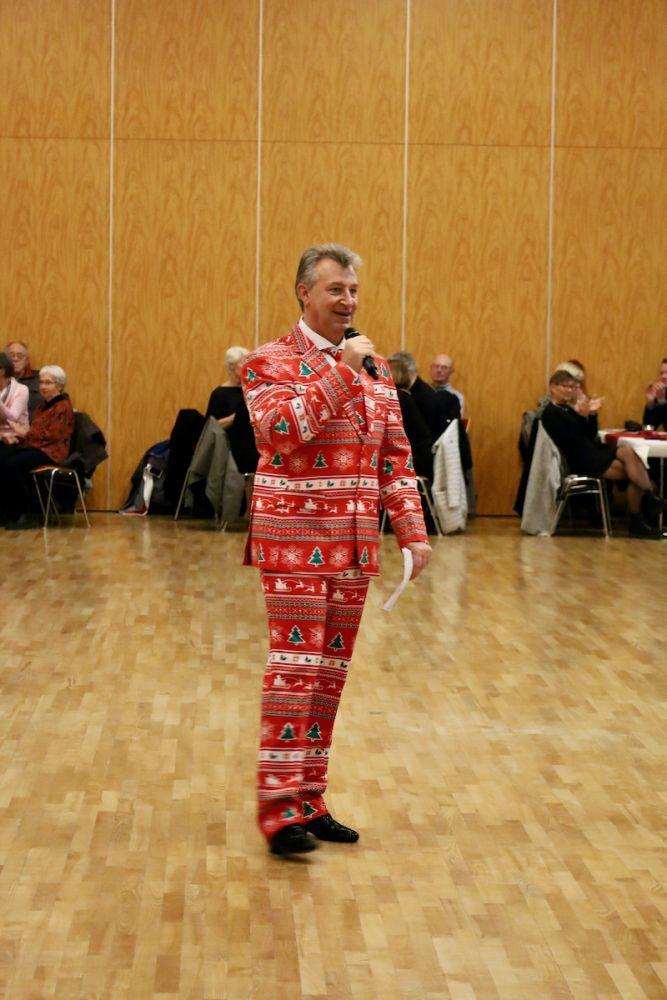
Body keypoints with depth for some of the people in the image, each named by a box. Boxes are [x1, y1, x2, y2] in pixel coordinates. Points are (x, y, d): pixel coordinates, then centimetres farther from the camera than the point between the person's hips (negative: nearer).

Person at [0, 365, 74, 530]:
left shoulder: (63, 407, -4)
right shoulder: (43, 405, 23)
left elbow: (53, 435, -15)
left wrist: (25, 432, -11)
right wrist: (18, 436, 1)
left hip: (51, 452, -8)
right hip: (34, 447, 8)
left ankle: (27, 515, -20)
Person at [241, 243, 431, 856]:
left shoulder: (375, 367, 13)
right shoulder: (271, 361, -4)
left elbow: (396, 457, 14)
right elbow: (281, 429, -23)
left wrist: (413, 530, 7)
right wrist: (340, 369, -20)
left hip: (355, 541, 6)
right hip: (294, 536, -6)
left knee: (332, 669, 9)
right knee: (295, 664, -10)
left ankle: (310, 798, 17)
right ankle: (278, 805, -6)